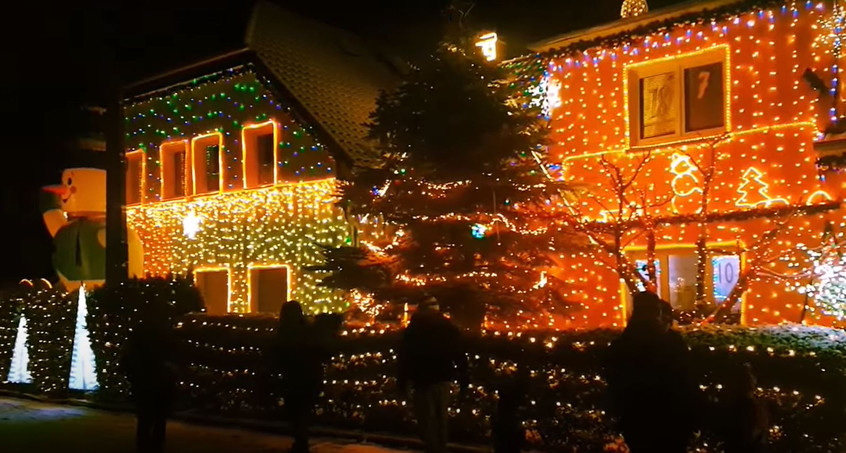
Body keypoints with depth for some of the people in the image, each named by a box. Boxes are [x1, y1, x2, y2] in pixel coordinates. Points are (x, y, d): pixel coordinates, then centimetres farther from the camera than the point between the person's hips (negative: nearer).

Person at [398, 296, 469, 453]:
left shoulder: (414, 328, -3)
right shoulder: (448, 326, 6)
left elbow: (405, 356, -6)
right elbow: (459, 353, 4)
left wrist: (402, 380, -2)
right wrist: (463, 376, 7)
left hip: (423, 379, -4)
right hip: (443, 378, 4)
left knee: (427, 420, -2)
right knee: (441, 418, 14)